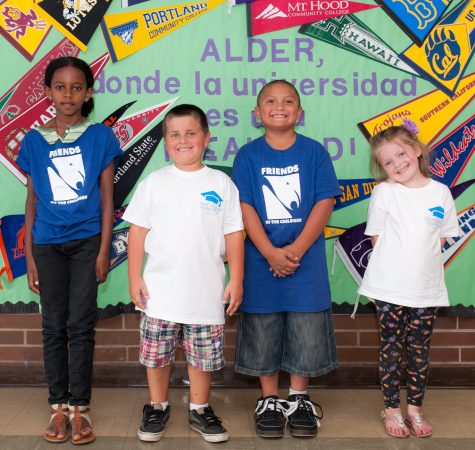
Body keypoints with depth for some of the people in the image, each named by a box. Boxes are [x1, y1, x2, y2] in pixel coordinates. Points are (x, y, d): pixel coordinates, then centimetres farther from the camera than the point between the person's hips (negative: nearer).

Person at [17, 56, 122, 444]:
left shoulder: (100, 136, 0)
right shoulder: (34, 140, 5)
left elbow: (107, 198, 0)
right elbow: (32, 200, 8)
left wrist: (104, 251, -5)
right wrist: (29, 255, 5)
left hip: (87, 241, -2)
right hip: (47, 243, 2)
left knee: (80, 324, 0)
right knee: (54, 325, 6)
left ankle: (79, 406, 11)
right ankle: (59, 405, 18)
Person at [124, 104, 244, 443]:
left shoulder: (221, 183, 0)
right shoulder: (154, 183, 2)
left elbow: (233, 234, 1)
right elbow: (138, 231, 3)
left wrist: (236, 279, -2)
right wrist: (135, 277, -2)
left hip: (206, 290, 0)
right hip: (160, 289, 1)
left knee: (203, 355, 10)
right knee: (157, 353, 10)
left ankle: (200, 409, 29)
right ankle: (158, 408, 29)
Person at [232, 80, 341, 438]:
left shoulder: (314, 152, 1)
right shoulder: (248, 155, 1)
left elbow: (325, 203, -4)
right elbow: (245, 207, -5)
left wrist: (296, 249, -14)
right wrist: (271, 253, -16)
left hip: (306, 258, 0)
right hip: (262, 258, 0)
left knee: (306, 333, 7)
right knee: (262, 333, 8)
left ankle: (299, 398, 27)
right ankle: (270, 399, 26)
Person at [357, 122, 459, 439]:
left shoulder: (441, 192, 1)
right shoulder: (384, 192, -5)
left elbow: (442, 238, 10)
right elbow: (376, 238, -1)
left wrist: (422, 259, -2)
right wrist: (399, 262, -8)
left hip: (428, 289, 2)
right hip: (390, 288, -2)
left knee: (420, 349, 10)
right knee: (392, 347, 7)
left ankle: (415, 408, 25)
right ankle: (392, 409, 21)